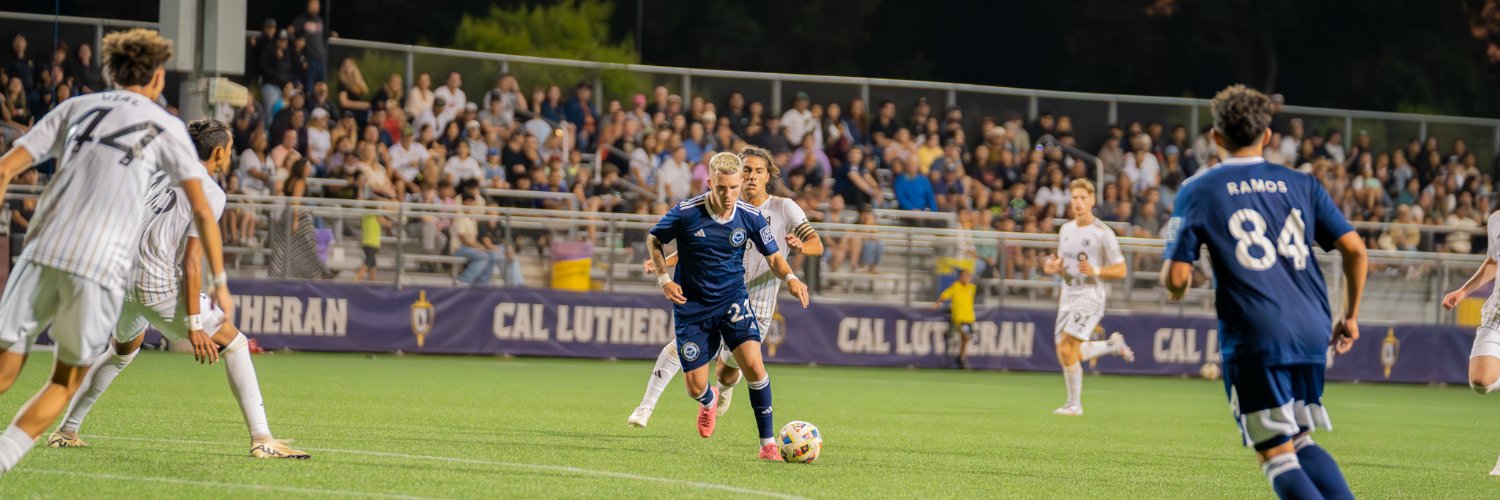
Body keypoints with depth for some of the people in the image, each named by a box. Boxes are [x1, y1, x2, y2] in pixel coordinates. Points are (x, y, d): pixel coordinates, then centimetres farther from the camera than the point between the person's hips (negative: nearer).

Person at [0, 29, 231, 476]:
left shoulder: (76, 108, 20)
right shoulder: (165, 126, 13)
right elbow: (202, 210, 8)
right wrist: (220, 283, 14)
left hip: (42, 250, 2)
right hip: (100, 266, -2)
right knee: (65, 383, 12)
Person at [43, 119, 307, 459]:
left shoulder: (161, 175, 17)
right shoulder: (210, 193, -4)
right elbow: (191, 261, -11)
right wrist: (194, 325, -13)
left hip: (122, 277, 7)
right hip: (160, 285, -7)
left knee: (122, 351, 34)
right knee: (235, 344, 3)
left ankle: (66, 431, 35)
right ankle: (262, 440, -6)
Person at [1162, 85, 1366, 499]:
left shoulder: (1198, 192, 3)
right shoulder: (1300, 184, 13)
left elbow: (1176, 278, -3)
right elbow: (1355, 249, 6)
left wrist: (1175, 288, 21)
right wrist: (1351, 316, 18)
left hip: (1254, 340, -4)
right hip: (1312, 333, 5)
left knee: (1275, 454, 0)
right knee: (1301, 442, 19)